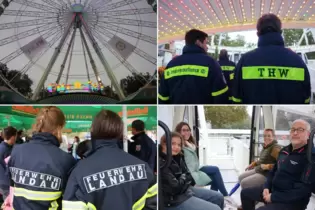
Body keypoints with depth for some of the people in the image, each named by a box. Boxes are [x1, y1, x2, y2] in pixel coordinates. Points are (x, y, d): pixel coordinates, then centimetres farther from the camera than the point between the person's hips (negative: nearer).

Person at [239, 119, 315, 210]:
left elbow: (304, 188, -25)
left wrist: (274, 197, -21)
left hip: (292, 200, -8)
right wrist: (266, 187, 1)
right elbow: (273, 171, 22)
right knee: (245, 193, 15)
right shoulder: (284, 151, 10)